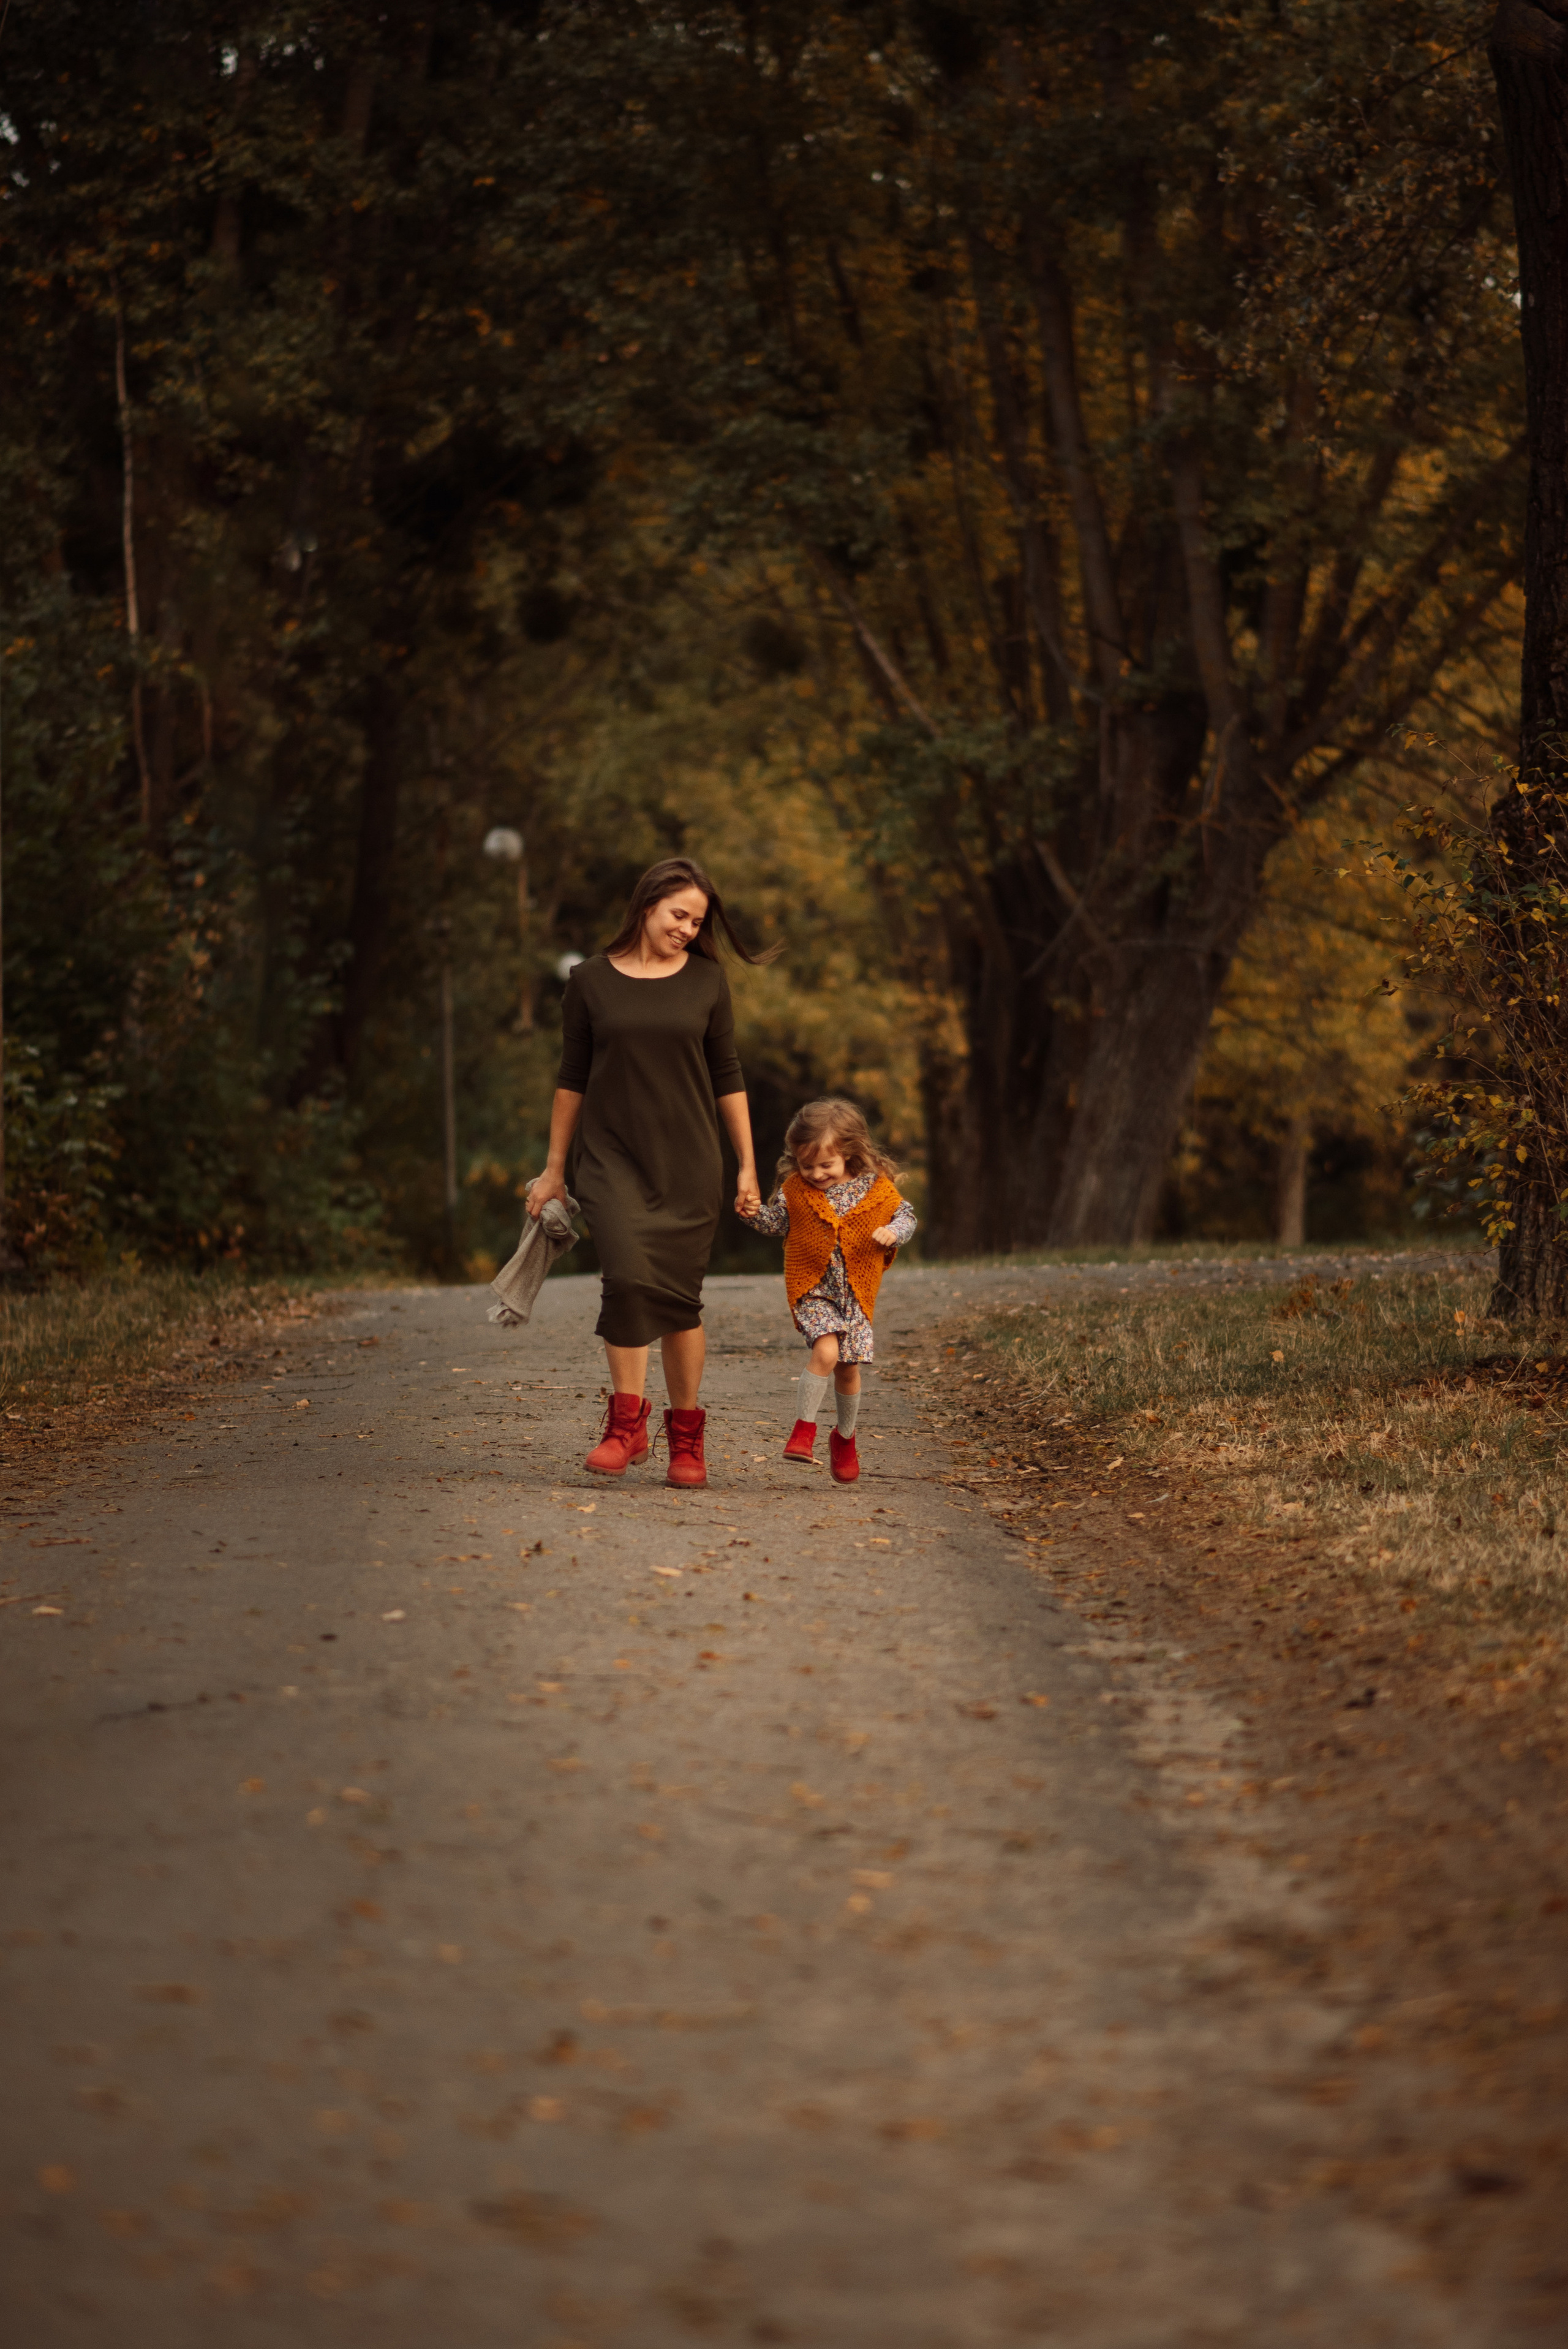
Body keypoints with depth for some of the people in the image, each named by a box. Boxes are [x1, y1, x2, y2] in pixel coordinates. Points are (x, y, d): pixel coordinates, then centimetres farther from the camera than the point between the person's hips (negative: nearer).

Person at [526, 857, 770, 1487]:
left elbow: (727, 1077, 9)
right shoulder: (592, 981, 2)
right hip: (612, 1157, -1)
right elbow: (572, 1079, 8)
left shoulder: (706, 980, 5)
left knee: (680, 1295, 1)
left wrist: (748, 1165, 7)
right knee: (630, 1275, -19)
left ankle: (686, 1436, 12)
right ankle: (626, 1423, -9)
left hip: (688, 1162, 1)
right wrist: (554, 1168, 9)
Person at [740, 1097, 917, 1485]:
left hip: (857, 1293, 1)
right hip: (813, 1290, -1)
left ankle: (845, 1438, 30)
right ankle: (804, 1427, -13)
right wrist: (753, 1212, -9)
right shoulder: (795, 1190, -1)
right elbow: (775, 1224, 10)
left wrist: (893, 1232, -14)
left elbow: (906, 1216, 8)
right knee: (826, 1351, -24)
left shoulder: (877, 1188, -3)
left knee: (848, 1369, 7)